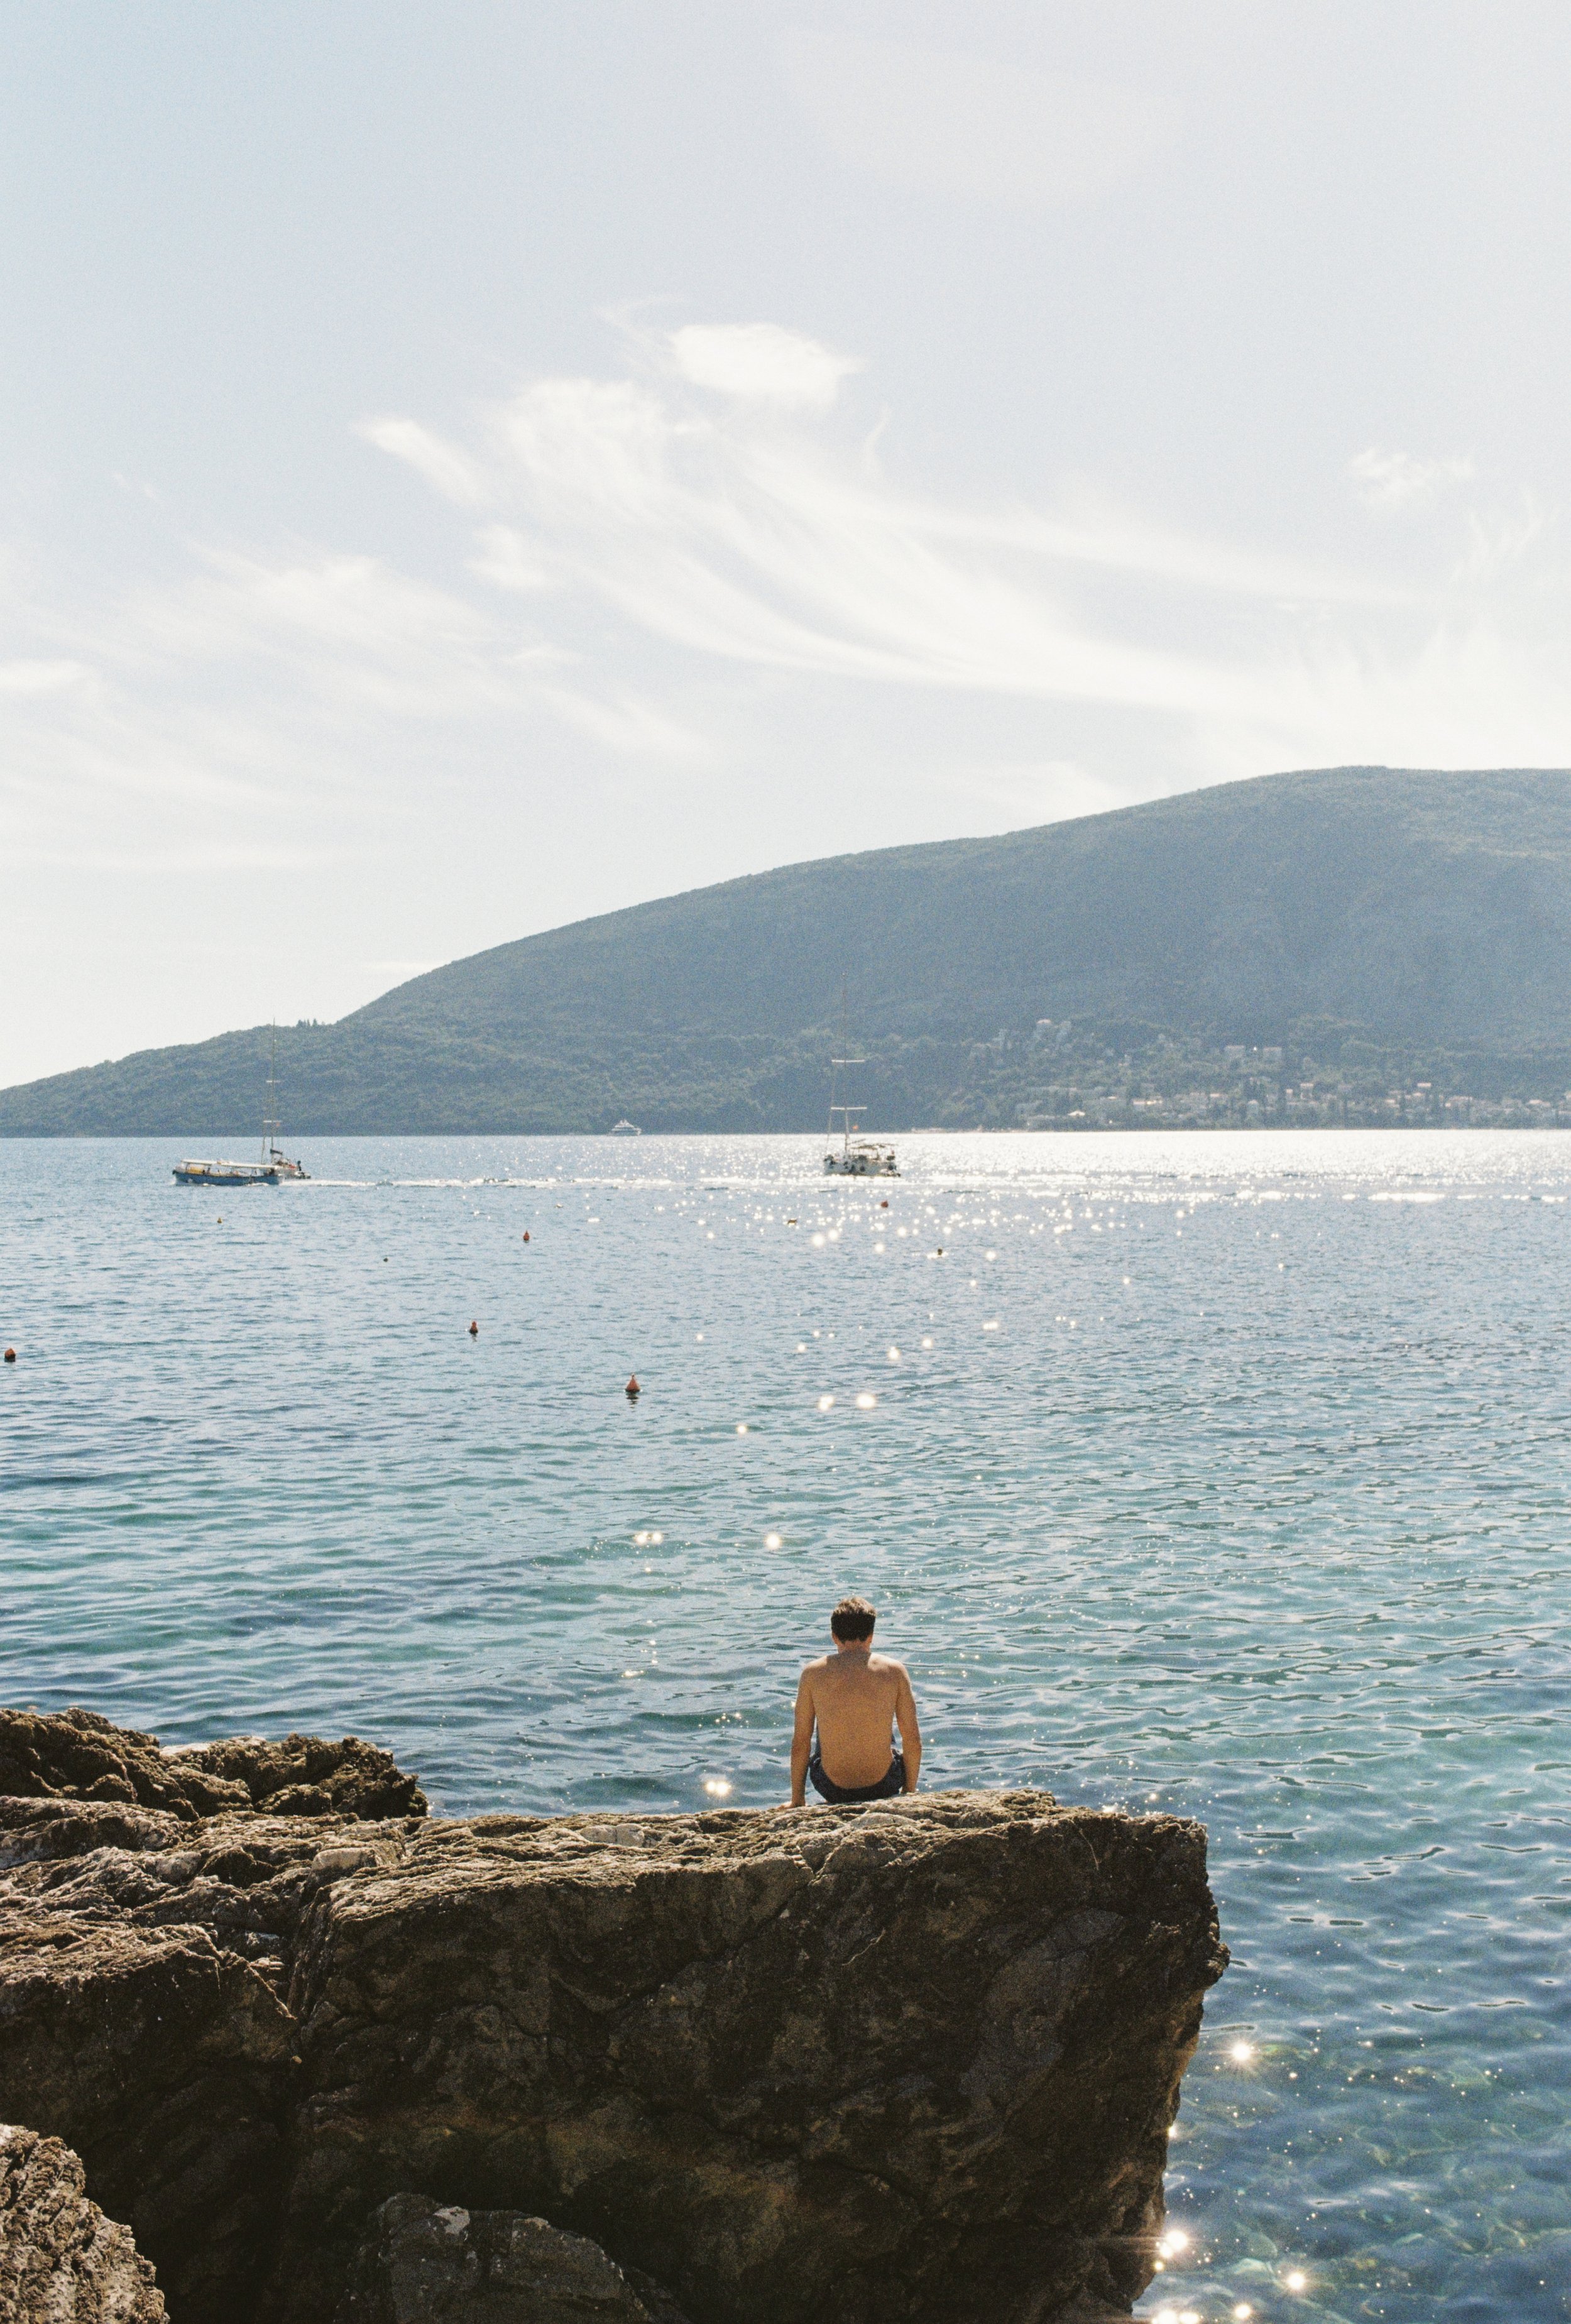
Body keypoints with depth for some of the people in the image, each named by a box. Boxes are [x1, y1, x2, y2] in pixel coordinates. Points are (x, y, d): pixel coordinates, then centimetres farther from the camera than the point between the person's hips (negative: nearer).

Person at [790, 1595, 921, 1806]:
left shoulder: (813, 1673, -6)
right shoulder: (894, 1670, -6)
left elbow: (800, 1743, -1)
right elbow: (913, 1742, -2)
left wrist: (797, 1800, 12)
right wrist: (910, 1792, 14)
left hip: (832, 1789, 0)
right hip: (882, 1787, 0)